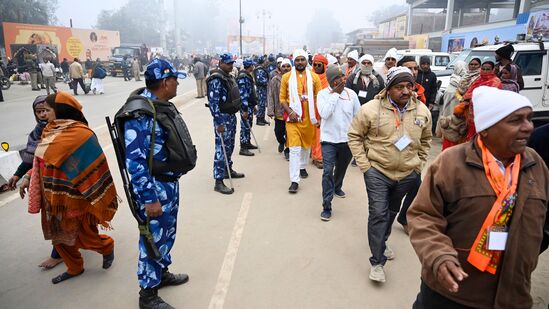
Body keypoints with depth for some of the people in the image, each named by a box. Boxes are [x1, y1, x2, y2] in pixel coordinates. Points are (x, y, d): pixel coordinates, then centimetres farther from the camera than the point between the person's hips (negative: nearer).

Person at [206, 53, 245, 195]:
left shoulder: (229, 77, 13)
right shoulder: (216, 79, -16)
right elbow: (213, 103, -22)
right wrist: (219, 123, -24)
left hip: (232, 116, 9)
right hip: (222, 118, -9)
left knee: (229, 146, 20)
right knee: (222, 148, -9)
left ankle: (228, 170, 36)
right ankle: (219, 182, -6)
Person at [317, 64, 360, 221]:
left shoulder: (351, 93, -2)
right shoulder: (323, 94, -8)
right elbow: (324, 113, -24)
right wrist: (335, 94, -19)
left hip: (347, 139, 3)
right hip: (329, 139, -3)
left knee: (341, 168, 22)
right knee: (328, 171, -11)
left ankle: (337, 187, 52)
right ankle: (327, 206, -4)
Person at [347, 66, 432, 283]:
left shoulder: (423, 111, -2)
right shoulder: (371, 109, -15)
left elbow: (425, 140, 14)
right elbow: (355, 136, -6)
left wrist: (419, 164, 9)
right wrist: (364, 165, -10)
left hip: (407, 174, 4)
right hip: (377, 171, -4)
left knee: (392, 212, 21)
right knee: (378, 214, -7)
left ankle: (381, 243, 45)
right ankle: (378, 261, 7)